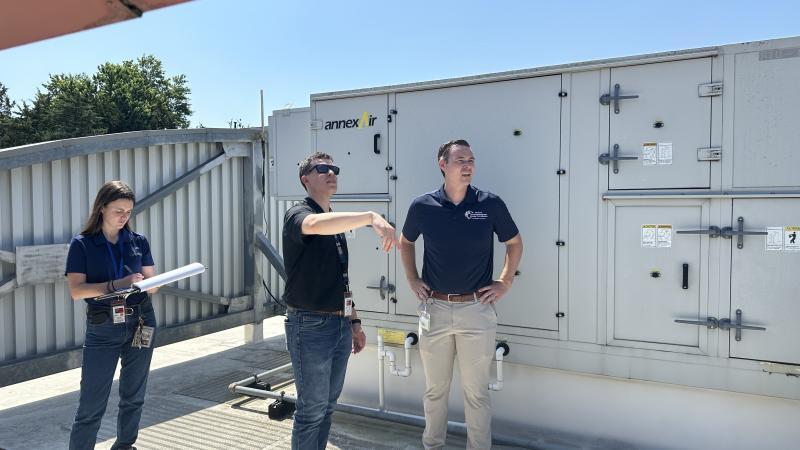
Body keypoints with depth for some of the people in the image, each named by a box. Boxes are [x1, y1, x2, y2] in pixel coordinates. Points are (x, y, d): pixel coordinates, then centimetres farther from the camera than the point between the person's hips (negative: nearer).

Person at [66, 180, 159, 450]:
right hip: (102, 328, -3)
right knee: (91, 402, -2)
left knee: (133, 396, 14)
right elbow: (76, 290, -12)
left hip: (141, 323, 3)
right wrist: (116, 285, -24)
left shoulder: (139, 242, 6)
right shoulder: (82, 244, -4)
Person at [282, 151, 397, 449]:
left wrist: (354, 322, 18)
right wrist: (372, 217, -47)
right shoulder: (298, 214, -11)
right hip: (310, 326, -8)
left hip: (340, 325, 8)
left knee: (328, 405, 17)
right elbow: (315, 224, -39)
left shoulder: (337, 222, 15)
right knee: (312, 409, 1)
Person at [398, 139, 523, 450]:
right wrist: (412, 279, 9)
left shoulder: (490, 204, -5)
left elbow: (514, 243, 10)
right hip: (434, 308, 1)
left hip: (477, 308, -1)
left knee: (477, 391, 8)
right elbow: (405, 242, 16)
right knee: (435, 389, 16)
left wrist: (505, 282, 4)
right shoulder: (423, 206, -3)